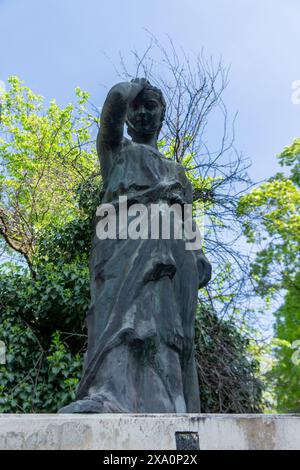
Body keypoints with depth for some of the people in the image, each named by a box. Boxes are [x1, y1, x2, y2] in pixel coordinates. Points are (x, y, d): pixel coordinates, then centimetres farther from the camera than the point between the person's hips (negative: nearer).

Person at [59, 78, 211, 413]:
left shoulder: (176, 169, 40)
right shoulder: (115, 148, 31)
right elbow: (116, 96, 12)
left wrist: (199, 256, 8)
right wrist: (134, 86, 36)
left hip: (174, 245, 4)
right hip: (126, 229, -4)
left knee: (166, 321, -18)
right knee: (125, 307, -31)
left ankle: (163, 410, -29)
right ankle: (109, 397, -49)